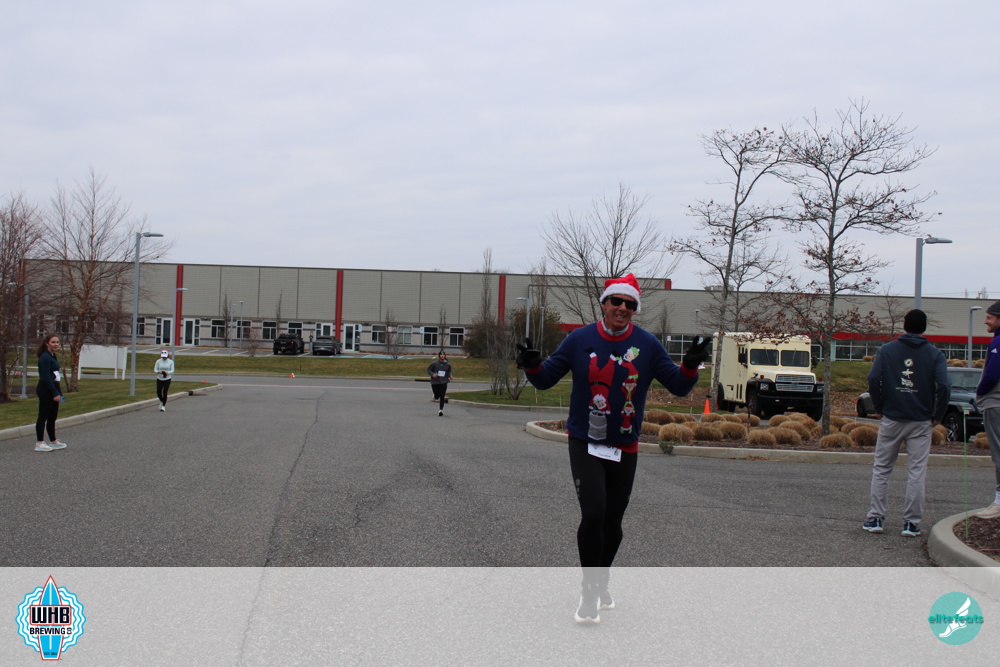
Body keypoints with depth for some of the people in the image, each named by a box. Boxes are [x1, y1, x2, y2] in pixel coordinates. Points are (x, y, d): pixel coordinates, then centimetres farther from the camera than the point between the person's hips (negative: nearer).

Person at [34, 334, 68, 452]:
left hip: (53, 389, 9)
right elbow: (46, 377, -18)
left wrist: (58, 391, 14)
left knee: (53, 417, 14)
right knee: (43, 416, -5)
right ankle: (39, 443, -2)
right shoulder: (45, 357, -14)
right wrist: (55, 393, -19)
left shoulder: (53, 356, 15)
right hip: (46, 390, -9)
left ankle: (53, 442, 21)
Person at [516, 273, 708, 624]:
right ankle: (589, 593, -2)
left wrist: (691, 365, -20)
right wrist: (532, 365, -20)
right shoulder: (580, 340, -5)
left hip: (625, 449, 2)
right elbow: (546, 378, 1)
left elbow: (678, 386, 0)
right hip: (584, 443, -2)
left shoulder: (647, 344, -3)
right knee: (593, 513, -17)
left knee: (612, 522, 12)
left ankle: (601, 585, 34)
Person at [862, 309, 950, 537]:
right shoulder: (934, 354, 1)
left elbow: (873, 379, -8)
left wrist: (880, 407, 4)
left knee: (881, 469, 9)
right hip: (921, 423, 0)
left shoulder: (887, 350, 2)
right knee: (917, 472, 4)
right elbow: (944, 386, -10)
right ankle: (912, 523, 4)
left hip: (891, 419, 0)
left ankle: (875, 518, 6)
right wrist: (937, 415, 1)